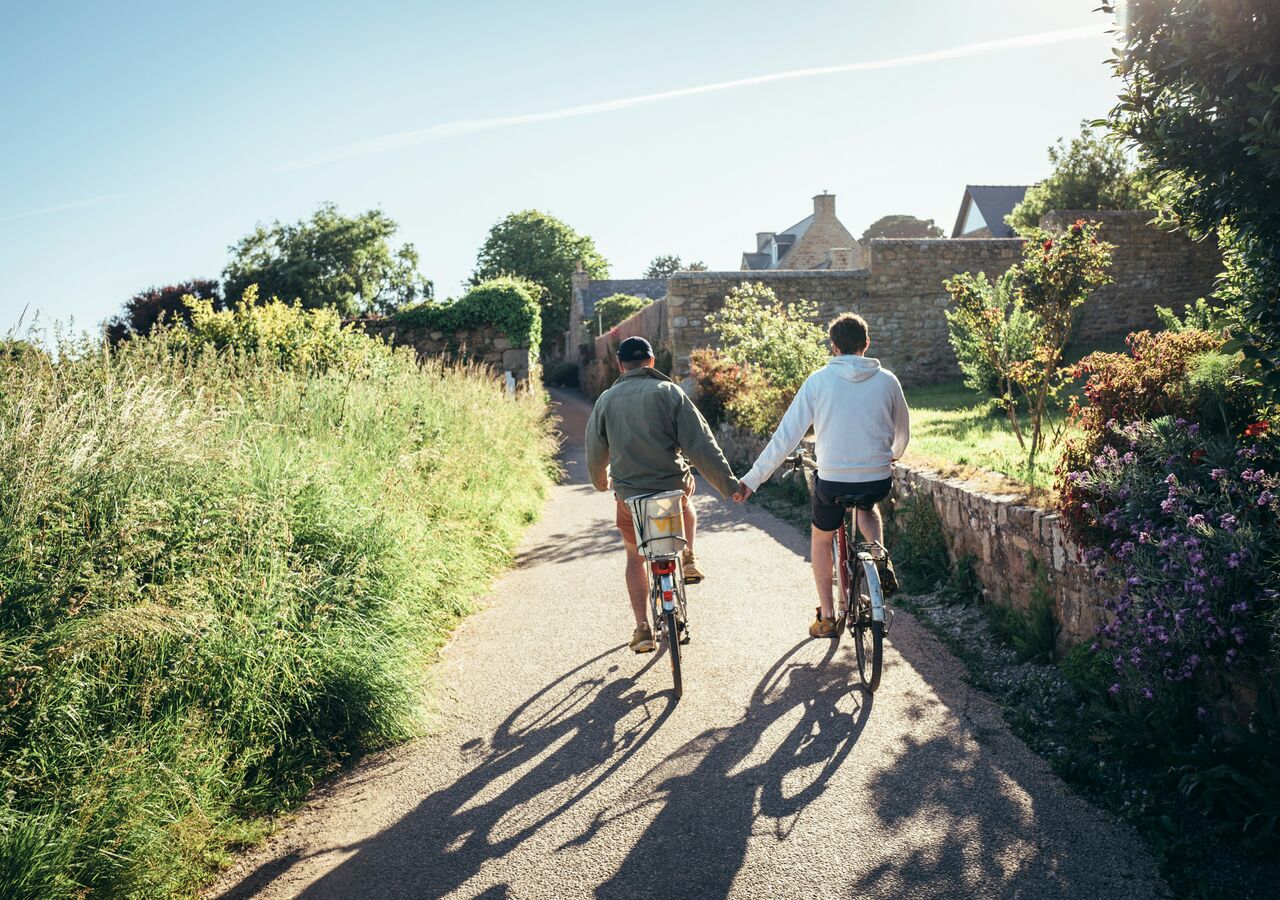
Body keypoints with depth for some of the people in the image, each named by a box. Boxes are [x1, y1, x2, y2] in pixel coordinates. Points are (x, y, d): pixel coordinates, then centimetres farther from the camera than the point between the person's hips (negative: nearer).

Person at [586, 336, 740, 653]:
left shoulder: (606, 400, 2)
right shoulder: (668, 392, -6)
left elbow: (595, 454, 11)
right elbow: (700, 444, -11)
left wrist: (602, 482, 32)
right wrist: (729, 484, -6)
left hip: (629, 494, 1)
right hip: (673, 486, -1)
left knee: (635, 557, 21)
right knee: (686, 505, 37)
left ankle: (643, 627, 13)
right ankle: (688, 558, 19)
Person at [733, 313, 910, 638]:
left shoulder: (819, 380, -5)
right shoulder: (886, 380, 1)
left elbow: (786, 435, -8)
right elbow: (902, 432, 14)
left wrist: (753, 479, -3)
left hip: (832, 480, -2)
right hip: (878, 479, 2)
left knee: (820, 537, 25)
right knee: (867, 507, 38)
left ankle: (827, 618, 25)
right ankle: (881, 557, 12)